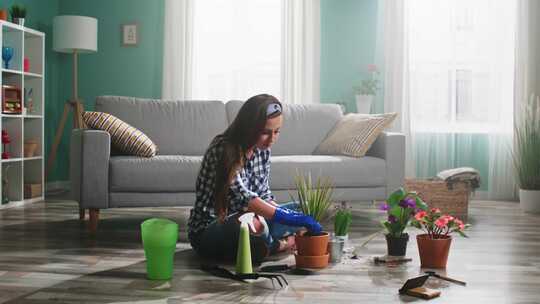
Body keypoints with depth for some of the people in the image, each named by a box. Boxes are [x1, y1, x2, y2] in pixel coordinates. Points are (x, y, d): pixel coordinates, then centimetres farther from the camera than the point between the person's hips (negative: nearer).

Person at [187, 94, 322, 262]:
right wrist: (284, 216, -39)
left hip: (245, 219, 7)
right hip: (208, 230, -7)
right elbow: (240, 195, -34)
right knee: (255, 225, -37)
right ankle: (278, 244, -7)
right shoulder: (223, 149, -22)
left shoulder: (263, 150, 1)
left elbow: (264, 194, 7)